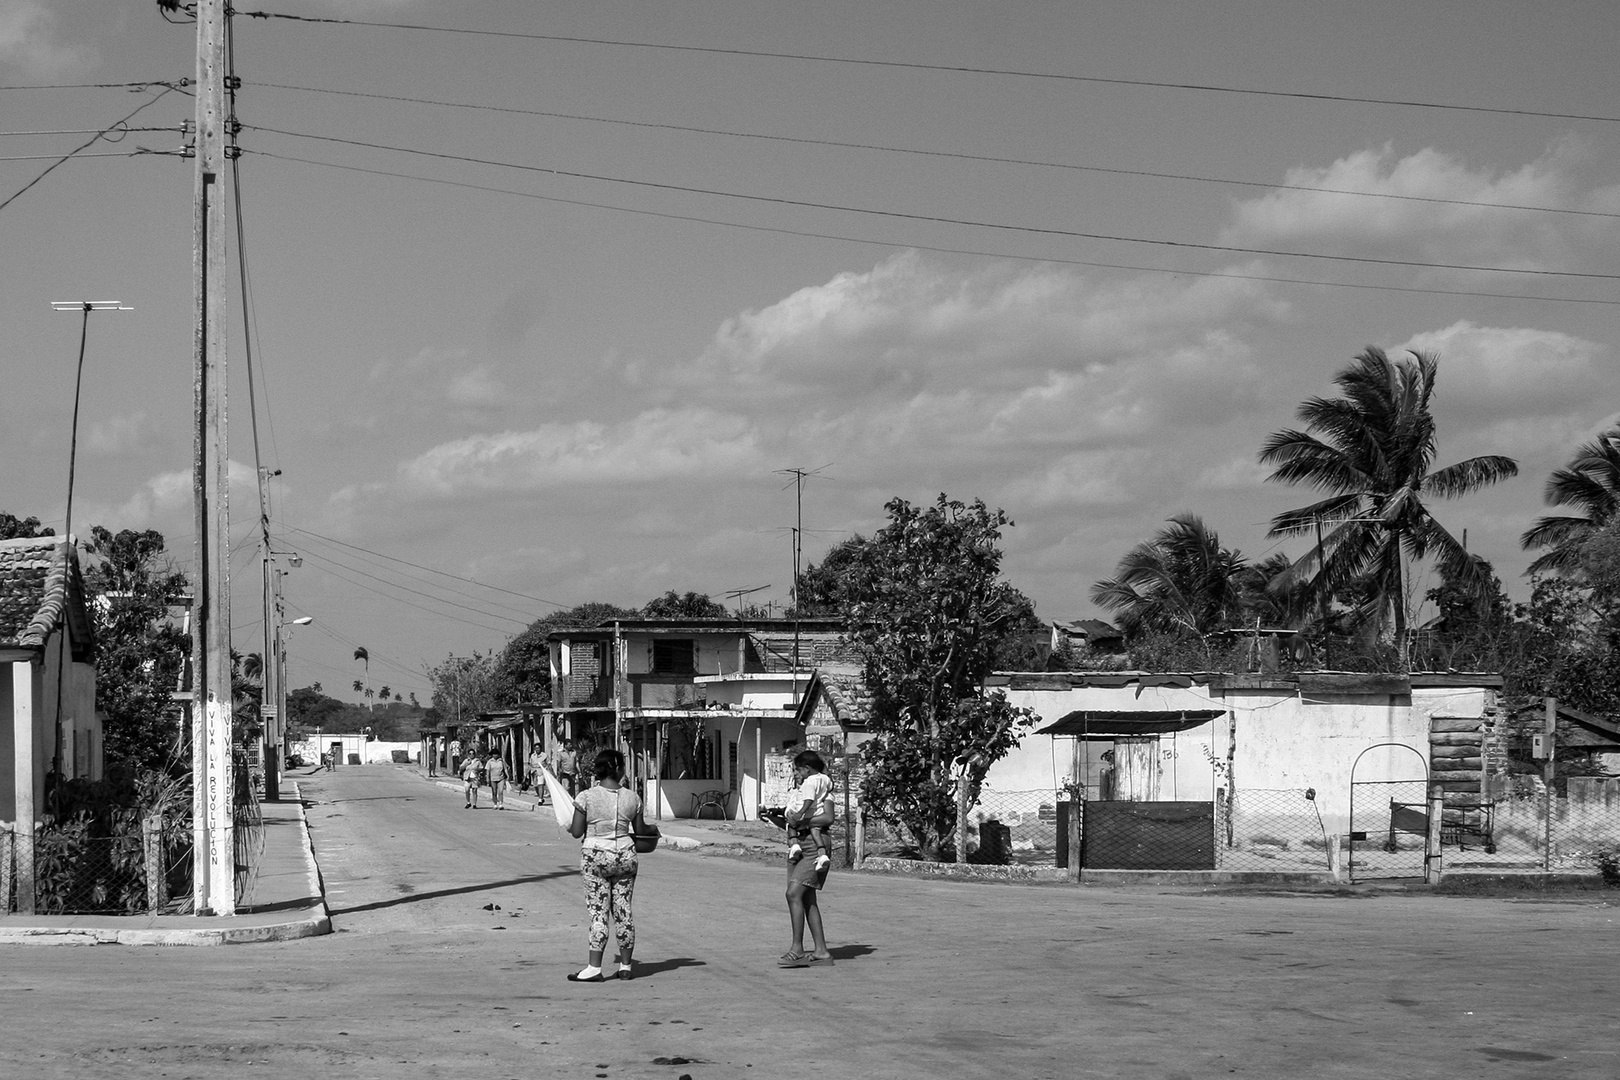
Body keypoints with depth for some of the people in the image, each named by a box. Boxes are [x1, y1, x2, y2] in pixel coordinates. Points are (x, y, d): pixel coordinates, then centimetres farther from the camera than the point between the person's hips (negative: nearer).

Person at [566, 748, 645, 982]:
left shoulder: (586, 797, -9)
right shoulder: (632, 798, -2)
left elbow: (577, 832, -7)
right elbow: (640, 831, 8)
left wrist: (569, 827, 15)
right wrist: (651, 828, 30)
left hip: (595, 855, -2)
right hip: (625, 855, 3)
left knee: (598, 911, 0)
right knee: (623, 910, 10)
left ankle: (594, 968, -3)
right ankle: (625, 965, 15)